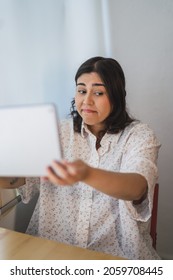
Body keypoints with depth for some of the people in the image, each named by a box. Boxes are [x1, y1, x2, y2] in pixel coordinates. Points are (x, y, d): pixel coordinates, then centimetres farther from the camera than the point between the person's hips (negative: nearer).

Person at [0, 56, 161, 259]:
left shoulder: (139, 135, -4)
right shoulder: (60, 131, 5)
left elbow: (138, 187, -23)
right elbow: (18, 179, -2)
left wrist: (87, 175, -41)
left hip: (116, 252, -2)